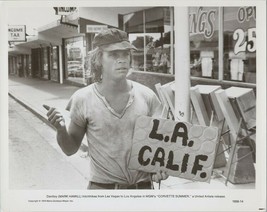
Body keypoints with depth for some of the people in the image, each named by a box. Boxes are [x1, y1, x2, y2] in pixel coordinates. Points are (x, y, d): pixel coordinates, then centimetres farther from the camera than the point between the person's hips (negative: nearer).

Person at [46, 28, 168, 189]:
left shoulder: (147, 96, -5)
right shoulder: (83, 99, -8)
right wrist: (61, 130, -18)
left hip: (143, 186, 1)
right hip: (102, 186, -1)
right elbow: (70, 149, 1)